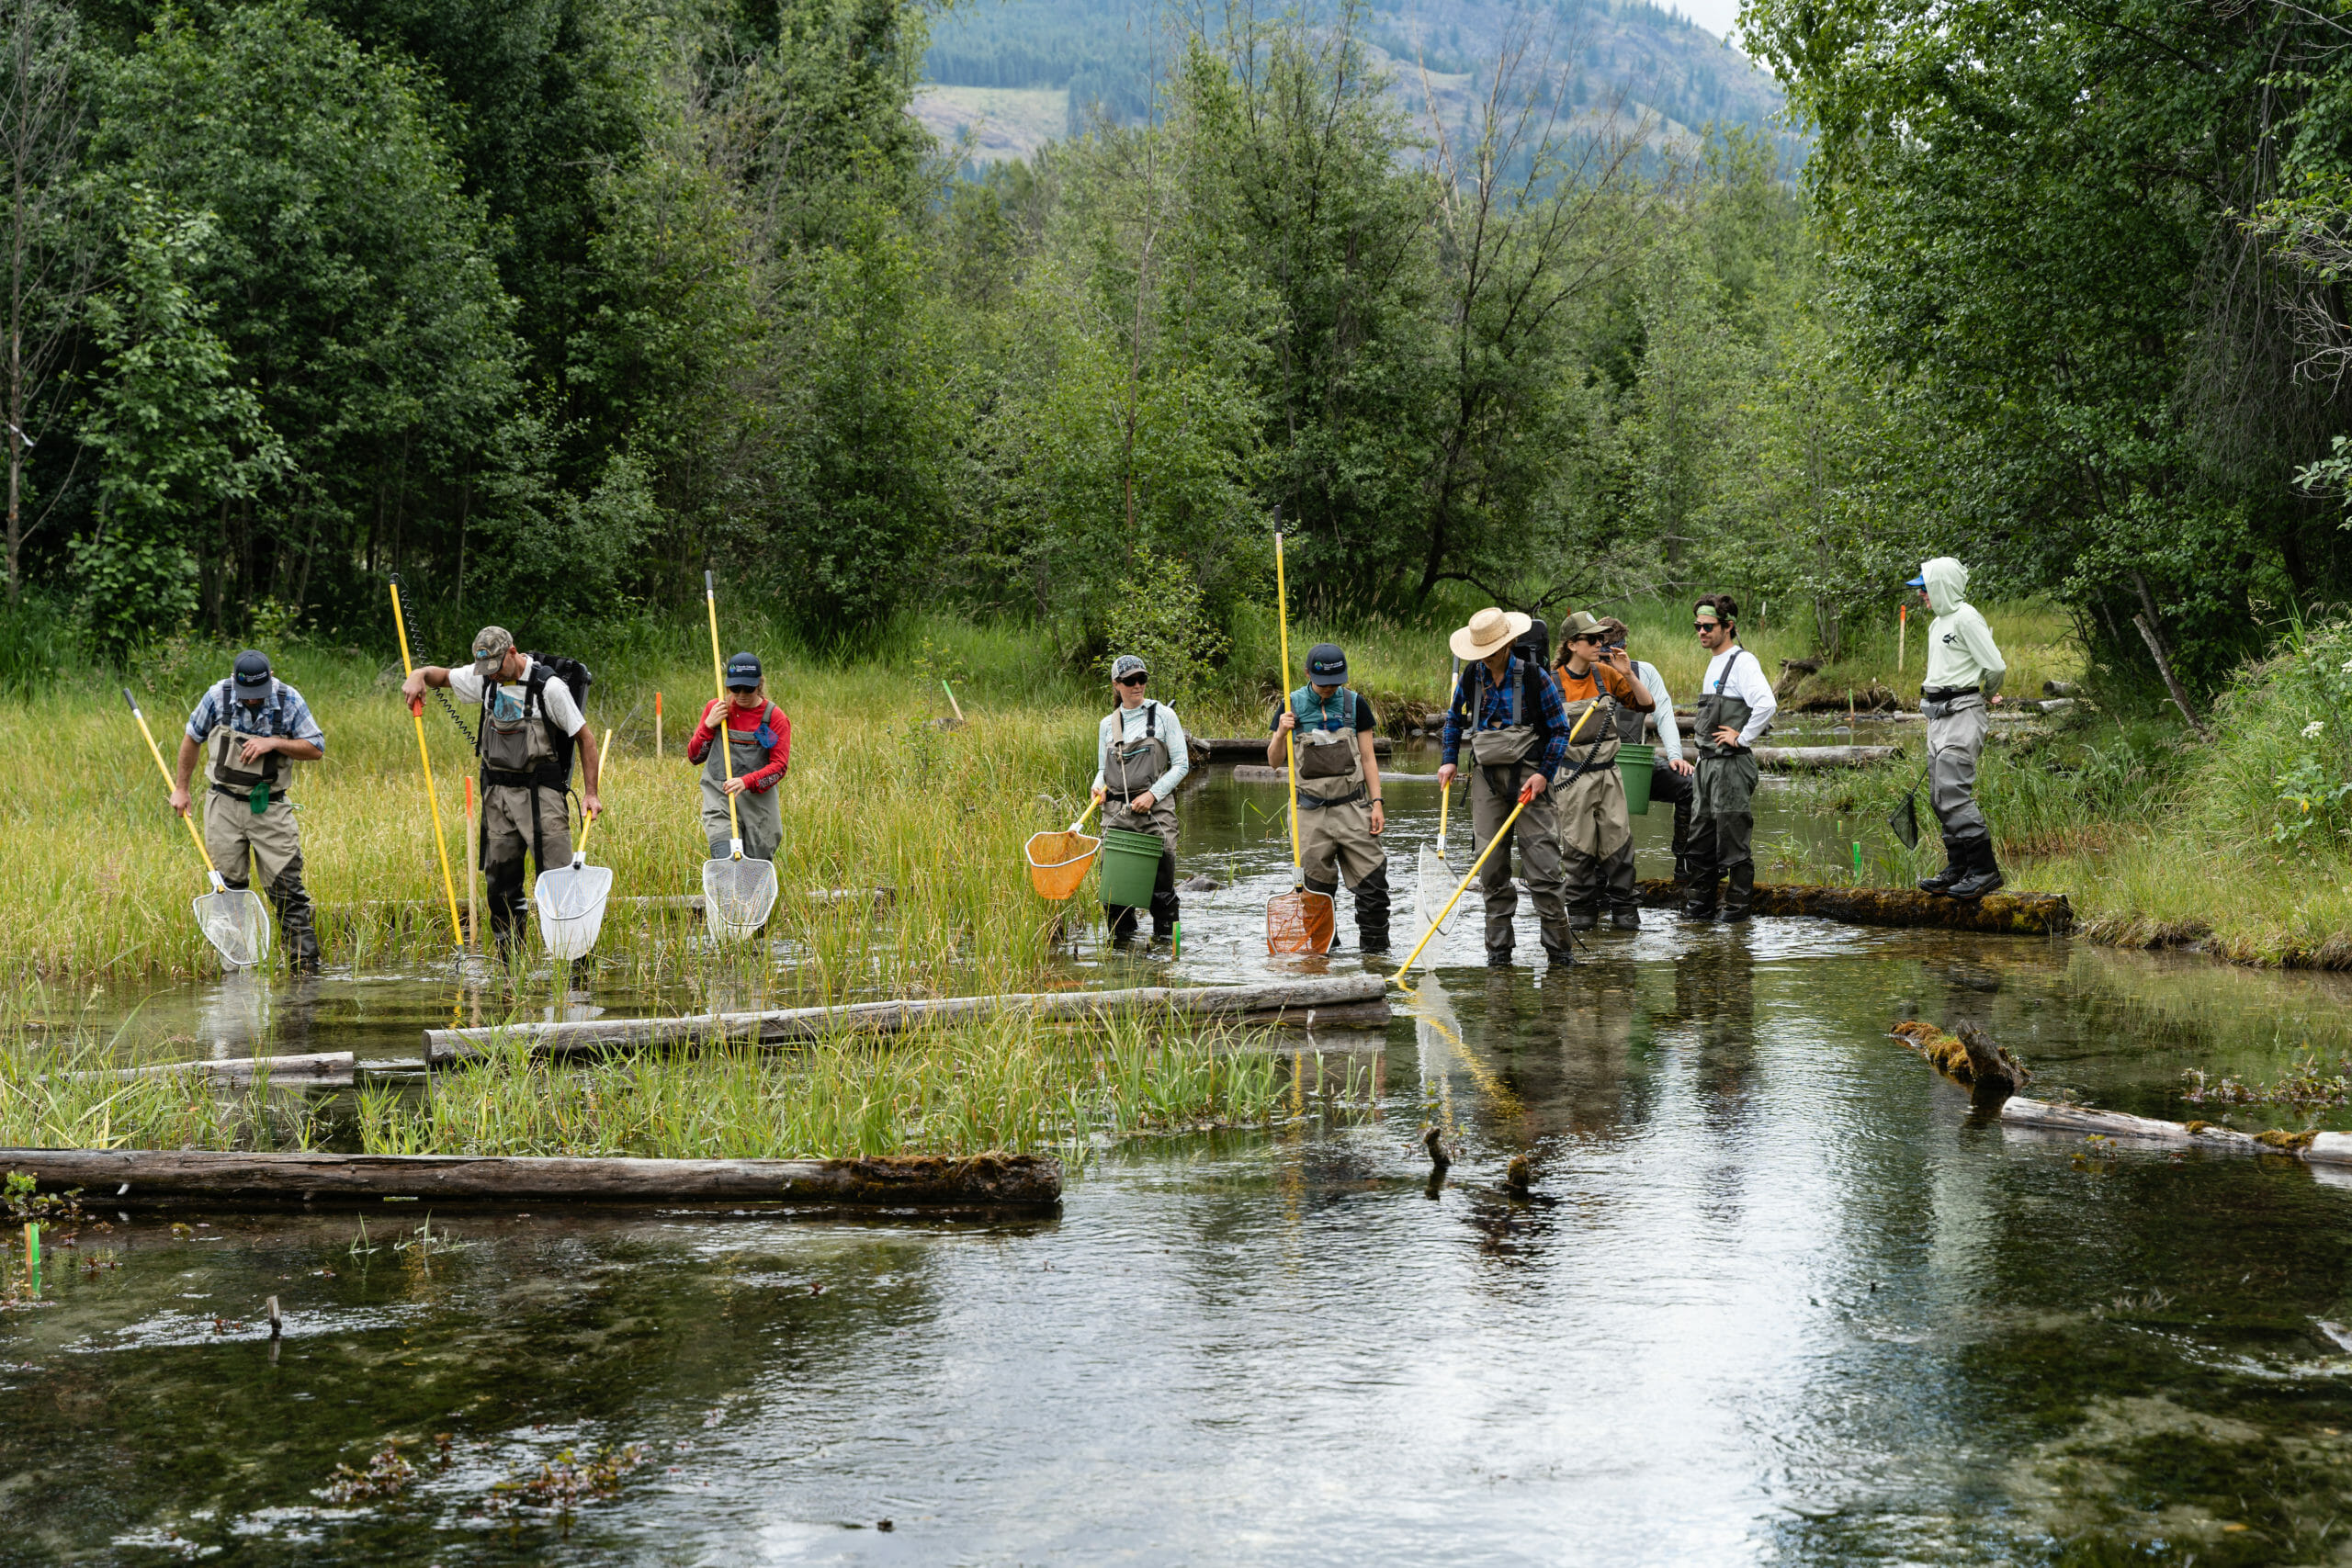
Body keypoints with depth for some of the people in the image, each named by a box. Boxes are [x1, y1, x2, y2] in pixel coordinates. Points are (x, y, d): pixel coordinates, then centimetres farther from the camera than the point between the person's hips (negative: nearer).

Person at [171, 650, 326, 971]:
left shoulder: (289, 700, -7)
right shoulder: (218, 697, -6)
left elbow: (316, 749, -3)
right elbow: (192, 739, 9)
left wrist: (274, 742, -17)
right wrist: (181, 788, 14)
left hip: (271, 808, -1)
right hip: (225, 804, 1)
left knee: (287, 889, -7)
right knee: (228, 888, 5)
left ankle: (307, 964, -5)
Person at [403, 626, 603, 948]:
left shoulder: (549, 686, -12)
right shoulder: (485, 679, 5)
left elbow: (585, 737, -7)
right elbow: (441, 674, 20)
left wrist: (590, 793, -10)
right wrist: (417, 675, -4)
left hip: (539, 791, -6)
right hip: (497, 791, 6)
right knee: (499, 876, 7)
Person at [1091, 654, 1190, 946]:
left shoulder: (1163, 715, 3)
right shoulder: (1108, 724, 13)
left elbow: (1181, 764, 1)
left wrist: (1152, 794, -9)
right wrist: (1098, 787, -2)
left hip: (1156, 810, -3)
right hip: (1117, 812, 3)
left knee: (1160, 881, -6)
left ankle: (1164, 938, 6)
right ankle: (1122, 936, 12)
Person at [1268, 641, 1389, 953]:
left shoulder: (1354, 704, 6)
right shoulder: (1293, 705, 3)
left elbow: (1367, 758, 9)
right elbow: (1275, 761, 6)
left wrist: (1376, 802, 2)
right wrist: (1281, 734, -13)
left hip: (1353, 808, 1)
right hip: (1311, 812, -1)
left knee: (1372, 881, -5)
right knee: (1316, 886, 1)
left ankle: (1375, 948, 3)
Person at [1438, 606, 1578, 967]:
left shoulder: (1533, 676, -7)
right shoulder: (1472, 676, 5)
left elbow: (1559, 729, -3)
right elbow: (1454, 718, 22)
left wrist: (1544, 774, -12)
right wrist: (1450, 760, 11)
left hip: (1527, 772, -4)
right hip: (1486, 773, 4)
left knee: (1541, 861, -8)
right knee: (1491, 864, 3)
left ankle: (1559, 946, -2)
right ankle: (1498, 948, 11)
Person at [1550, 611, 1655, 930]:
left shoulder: (1606, 675, 5)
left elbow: (1646, 705, 6)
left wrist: (1628, 675, -8)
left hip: (1608, 772, 3)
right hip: (1573, 777, -3)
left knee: (1617, 838, 0)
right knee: (1578, 844, -1)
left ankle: (1623, 908, 7)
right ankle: (1582, 910, 9)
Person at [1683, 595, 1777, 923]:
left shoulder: (1743, 662, -13)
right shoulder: (1715, 663, 16)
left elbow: (1766, 704, -29)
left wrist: (1742, 737, -19)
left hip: (1732, 764, -10)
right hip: (1708, 762, 10)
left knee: (1733, 838, -4)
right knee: (1700, 838, 12)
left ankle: (1737, 907, 3)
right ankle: (1700, 905, 20)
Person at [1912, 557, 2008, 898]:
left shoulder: (1965, 618, -13)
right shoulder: (1938, 623, 17)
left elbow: (1996, 666, -14)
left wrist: (1987, 695, 4)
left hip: (1962, 713, -10)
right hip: (1939, 714, 10)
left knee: (1953, 793, -16)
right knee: (1940, 797, 9)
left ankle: (1985, 870, -12)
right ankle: (1958, 868, 15)